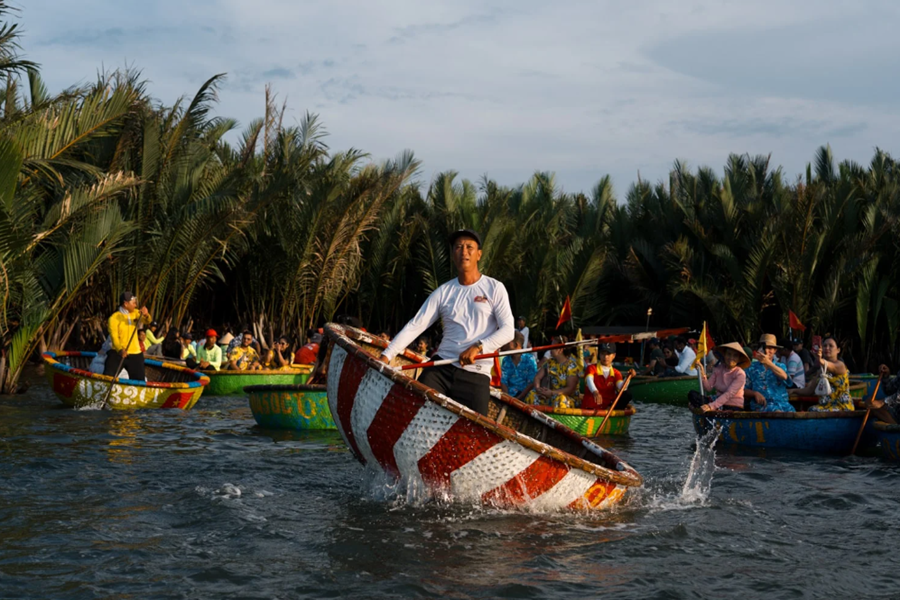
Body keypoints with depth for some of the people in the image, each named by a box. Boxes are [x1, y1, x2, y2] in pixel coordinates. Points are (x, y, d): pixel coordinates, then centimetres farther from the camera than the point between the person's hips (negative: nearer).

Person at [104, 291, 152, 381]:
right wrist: (120, 350, -36)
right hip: (118, 353, -5)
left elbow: (147, 321, -5)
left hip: (135, 354, 5)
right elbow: (114, 336, -18)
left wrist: (146, 315, -30)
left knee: (139, 381, 8)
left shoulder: (135, 313, 9)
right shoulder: (114, 318, -9)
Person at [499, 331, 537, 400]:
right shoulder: (506, 360, 11)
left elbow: (532, 383, -7)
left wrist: (518, 398, -14)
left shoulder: (529, 359, -3)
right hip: (510, 396, 4)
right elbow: (503, 381, 9)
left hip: (524, 396, -4)